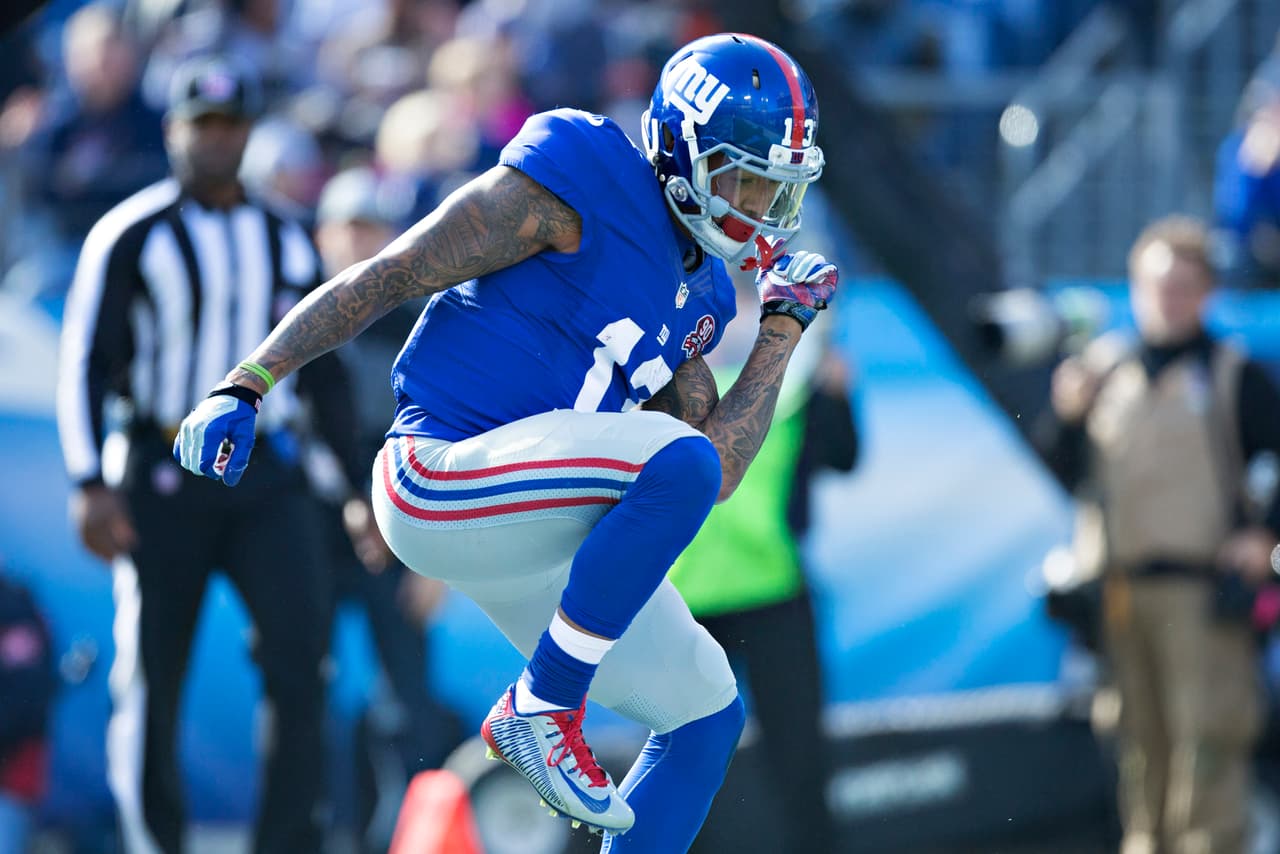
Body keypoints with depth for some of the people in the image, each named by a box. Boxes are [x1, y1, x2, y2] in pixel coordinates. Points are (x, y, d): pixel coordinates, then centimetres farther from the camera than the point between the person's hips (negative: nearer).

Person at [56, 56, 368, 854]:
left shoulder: (287, 243, 12)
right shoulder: (130, 235, -1)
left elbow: (322, 372, 19)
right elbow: (86, 363, -4)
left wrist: (360, 485, 15)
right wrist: (91, 483, -14)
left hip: (267, 477, 3)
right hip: (161, 479, -3)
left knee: (302, 653, -13)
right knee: (151, 680, 1)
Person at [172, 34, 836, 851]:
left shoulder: (694, 294, 16)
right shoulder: (582, 187, -10)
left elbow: (719, 475, 10)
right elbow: (380, 281, -9)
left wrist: (784, 329, 8)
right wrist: (243, 388, -15)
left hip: (536, 538, 9)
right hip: (442, 477, -9)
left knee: (708, 713, 11)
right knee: (676, 464, -31)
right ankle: (542, 710, -19)